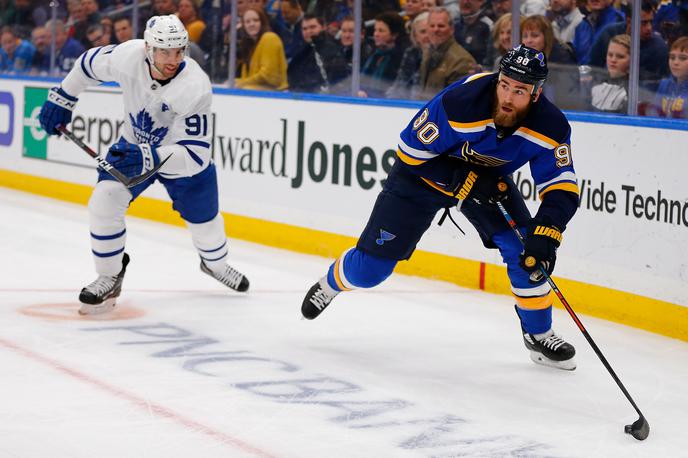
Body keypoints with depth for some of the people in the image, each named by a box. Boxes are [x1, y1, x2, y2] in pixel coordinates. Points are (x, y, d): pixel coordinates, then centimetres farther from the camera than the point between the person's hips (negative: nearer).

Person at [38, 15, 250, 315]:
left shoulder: (195, 88, -38)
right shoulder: (128, 56, -28)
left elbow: (196, 154, -38)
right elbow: (90, 63, -4)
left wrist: (149, 158, -51)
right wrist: (61, 98, 1)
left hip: (184, 159, -2)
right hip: (135, 146, 2)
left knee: (205, 223, 12)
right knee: (103, 203, -18)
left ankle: (215, 263, 49)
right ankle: (109, 277, 3)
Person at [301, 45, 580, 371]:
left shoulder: (549, 126, -27)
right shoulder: (459, 103, -37)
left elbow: (562, 189, -23)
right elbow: (411, 151, -25)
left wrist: (546, 233, -40)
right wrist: (465, 182, -31)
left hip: (489, 178, 3)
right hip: (424, 172, -3)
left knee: (526, 250, -16)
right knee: (370, 266, -2)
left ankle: (538, 335, 6)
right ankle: (331, 283, 34)